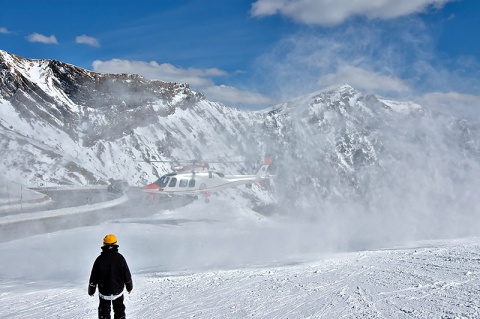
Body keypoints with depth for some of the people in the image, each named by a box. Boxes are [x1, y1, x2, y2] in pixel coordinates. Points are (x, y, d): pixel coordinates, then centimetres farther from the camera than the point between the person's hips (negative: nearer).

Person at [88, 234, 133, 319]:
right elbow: (127, 274, -3)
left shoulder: (100, 259, -13)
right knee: (119, 310, 18)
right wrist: (129, 287, 13)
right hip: (118, 290, 1)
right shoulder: (120, 258, -11)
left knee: (104, 312, 12)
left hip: (104, 291, -1)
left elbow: (93, 277, -7)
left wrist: (91, 290, 8)